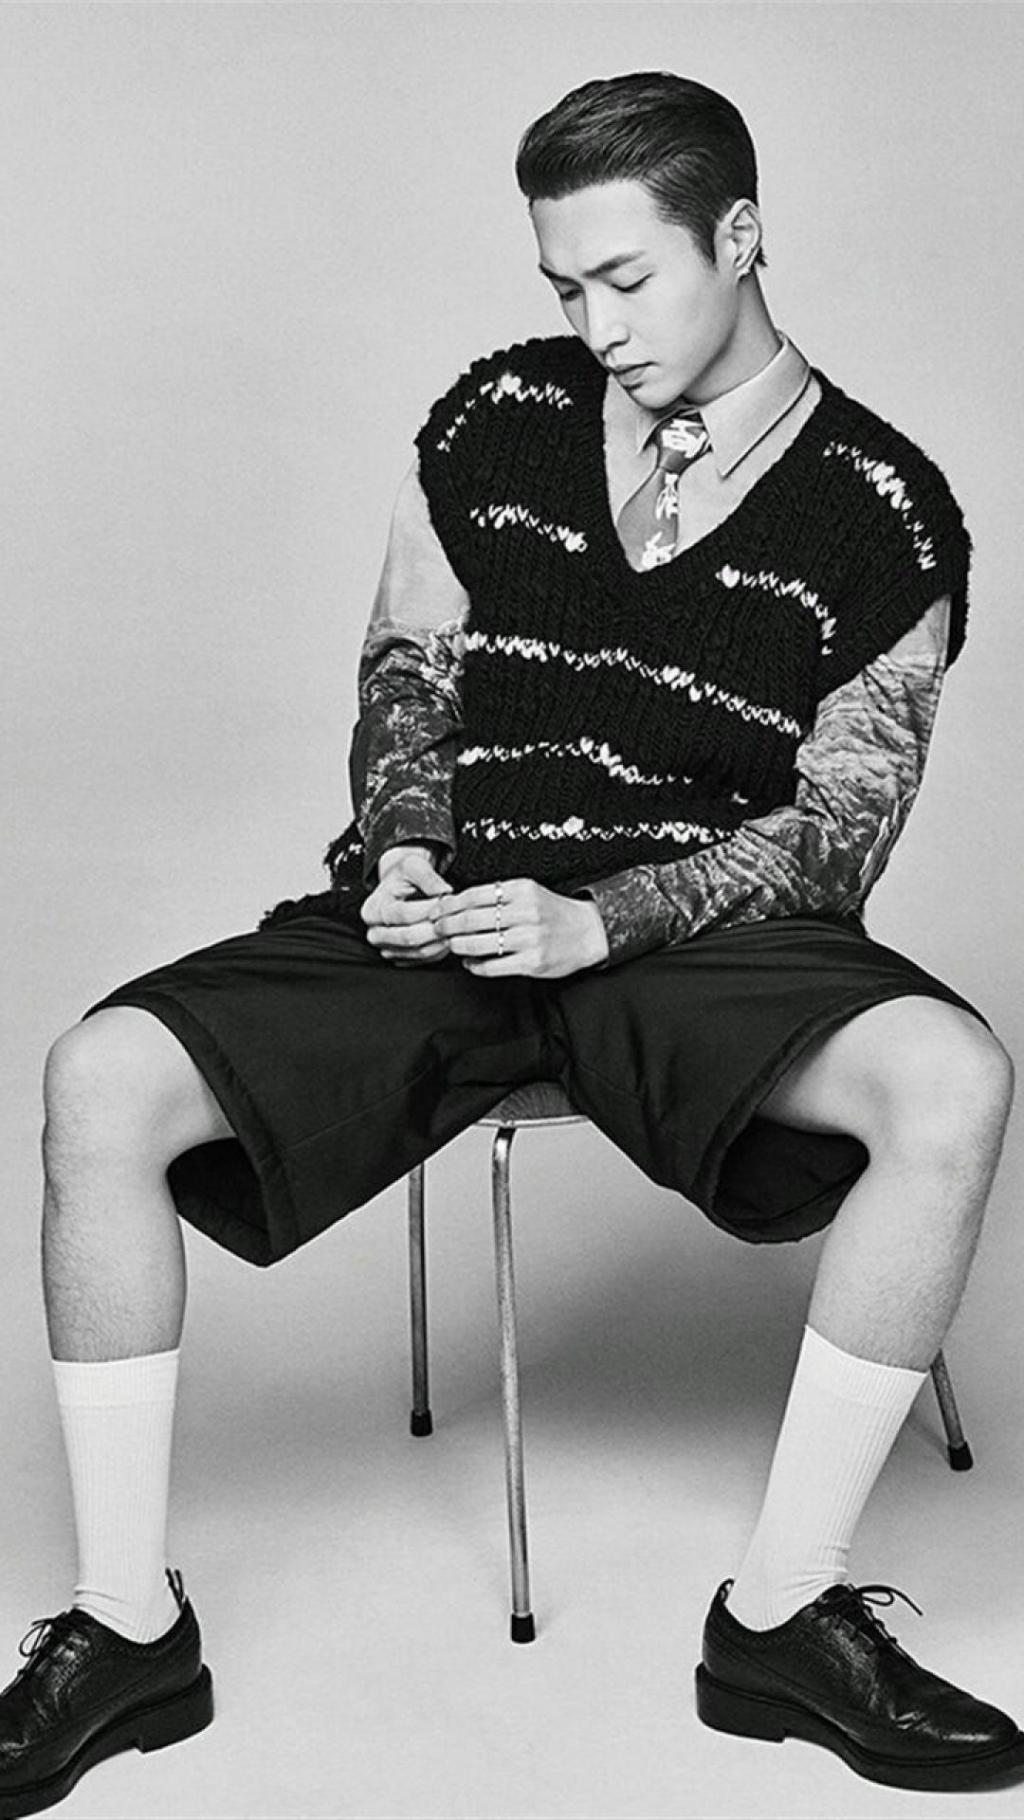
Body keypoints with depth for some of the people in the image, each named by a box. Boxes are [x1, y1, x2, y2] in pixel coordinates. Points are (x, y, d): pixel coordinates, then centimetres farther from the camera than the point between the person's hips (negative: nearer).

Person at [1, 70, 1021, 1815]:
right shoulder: (494, 416, 8)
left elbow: (840, 828, -2)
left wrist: (598, 921, -16)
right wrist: (402, 854, -5)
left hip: (694, 935, -2)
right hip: (442, 907, 2)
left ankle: (780, 1609, -16)